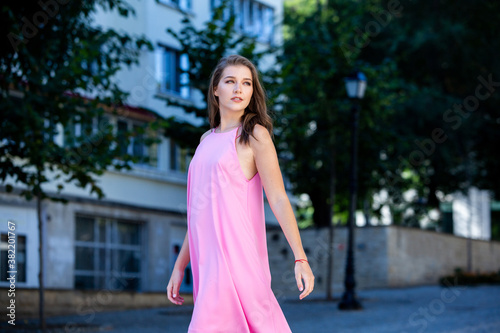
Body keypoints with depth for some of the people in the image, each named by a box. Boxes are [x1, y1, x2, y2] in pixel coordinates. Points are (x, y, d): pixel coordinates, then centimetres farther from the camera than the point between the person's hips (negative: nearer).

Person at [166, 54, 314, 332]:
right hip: (207, 256, 6)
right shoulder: (207, 140, 18)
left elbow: (278, 199, -8)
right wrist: (180, 267, 20)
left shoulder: (255, 135, -1)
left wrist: (301, 259, -16)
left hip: (235, 254, -6)